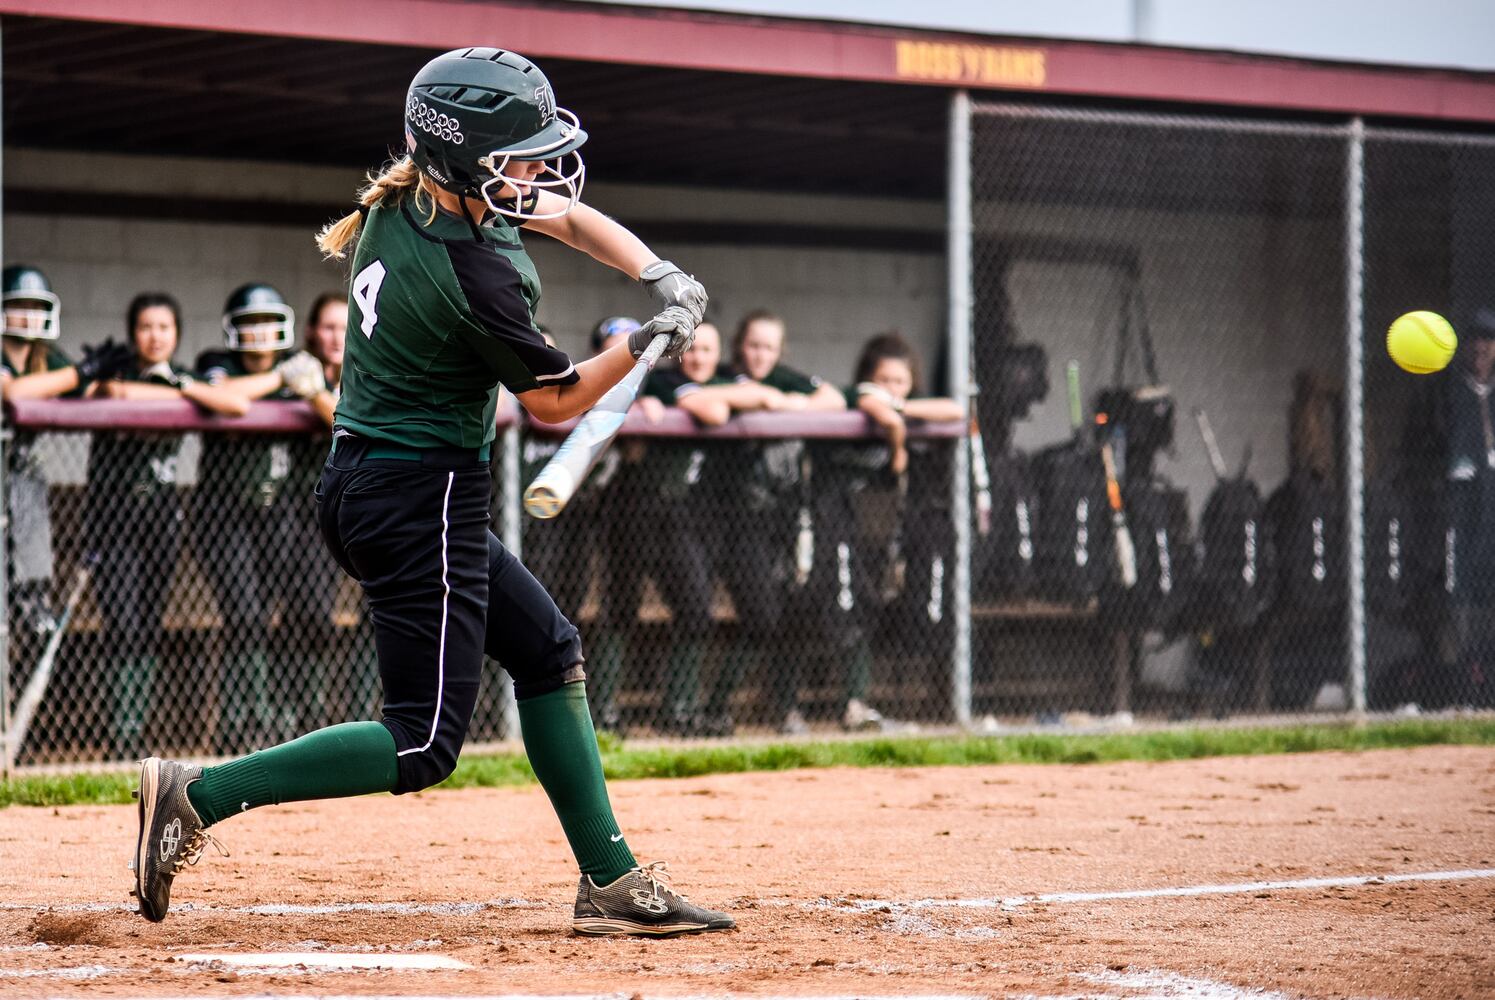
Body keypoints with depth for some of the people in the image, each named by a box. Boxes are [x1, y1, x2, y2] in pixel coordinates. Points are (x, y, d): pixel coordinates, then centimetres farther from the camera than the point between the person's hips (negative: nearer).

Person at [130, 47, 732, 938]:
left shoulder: (399, 200, 3)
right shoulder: (477, 276, -24)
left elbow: (575, 218, 14)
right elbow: (556, 402, -9)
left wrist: (662, 277, 2)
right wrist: (646, 343, -8)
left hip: (363, 486, 10)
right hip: (422, 501, -10)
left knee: (549, 651, 16)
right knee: (424, 745, -6)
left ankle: (613, 885, 19)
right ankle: (197, 796, -9)